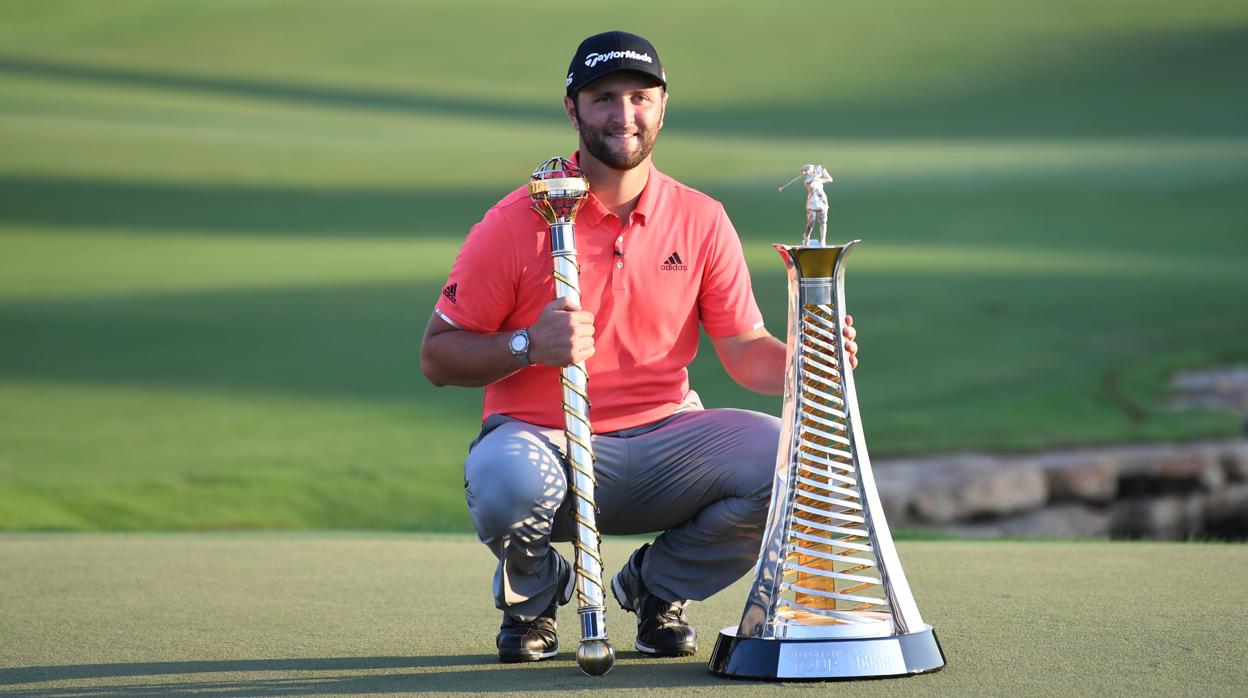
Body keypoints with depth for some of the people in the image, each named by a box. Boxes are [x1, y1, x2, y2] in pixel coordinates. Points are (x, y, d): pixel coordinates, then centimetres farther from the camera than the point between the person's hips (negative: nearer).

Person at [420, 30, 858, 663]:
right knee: (507, 483, -38)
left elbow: (746, 350, 4)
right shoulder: (517, 223, -5)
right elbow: (437, 357, -3)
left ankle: (658, 585, 7)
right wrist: (529, 346, -21)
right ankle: (533, 592, 2)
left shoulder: (701, 220, 5)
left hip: (662, 440, 3)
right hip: (541, 440, -3)